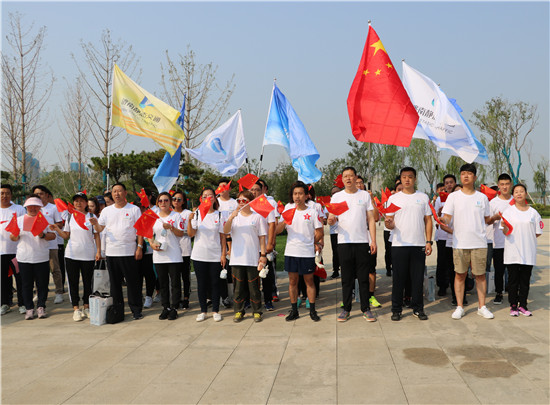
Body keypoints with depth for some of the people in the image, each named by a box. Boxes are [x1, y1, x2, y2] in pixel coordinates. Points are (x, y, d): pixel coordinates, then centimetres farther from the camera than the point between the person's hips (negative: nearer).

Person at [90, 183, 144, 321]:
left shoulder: (134, 209, 2)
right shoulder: (106, 210, 11)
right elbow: (100, 229, 8)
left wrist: (140, 247, -8)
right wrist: (95, 223, -14)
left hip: (129, 252, -3)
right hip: (111, 252, 3)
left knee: (133, 282, 0)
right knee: (115, 282, 10)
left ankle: (136, 310, 9)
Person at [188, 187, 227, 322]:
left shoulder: (219, 215, 2)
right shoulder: (196, 213, 2)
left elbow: (222, 236, 2)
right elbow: (191, 234, -5)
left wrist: (223, 254, -3)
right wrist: (190, 220, -21)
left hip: (215, 255, -1)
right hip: (199, 255, 1)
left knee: (215, 283, 5)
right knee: (201, 283, 7)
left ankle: (215, 310, 16)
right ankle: (203, 311, 18)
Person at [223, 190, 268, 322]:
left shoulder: (257, 217, 3)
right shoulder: (234, 216, 9)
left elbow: (262, 237, 3)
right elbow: (225, 231, -8)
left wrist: (263, 255, -3)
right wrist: (231, 217, -23)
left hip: (253, 258, -2)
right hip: (237, 258, 2)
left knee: (254, 286, 3)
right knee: (238, 286, 7)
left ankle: (257, 311, 15)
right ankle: (238, 311, 18)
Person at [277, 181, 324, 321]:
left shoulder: (312, 211, -2)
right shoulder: (288, 209, 4)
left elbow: (319, 233, 4)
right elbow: (278, 230, -1)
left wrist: (313, 244, 3)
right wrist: (284, 222, -18)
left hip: (307, 253, -2)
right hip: (291, 252, 2)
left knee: (309, 281, 6)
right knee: (292, 281, 9)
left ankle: (312, 310, 16)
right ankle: (294, 311, 19)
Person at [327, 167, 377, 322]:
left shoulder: (365, 195, 8)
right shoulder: (336, 197, 8)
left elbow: (371, 219, 6)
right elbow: (332, 219, 5)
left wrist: (373, 240, -2)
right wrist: (331, 220, -20)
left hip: (362, 241, 0)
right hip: (344, 242, 0)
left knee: (364, 277, 3)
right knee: (346, 277, 5)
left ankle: (366, 309, 12)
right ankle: (346, 309, 13)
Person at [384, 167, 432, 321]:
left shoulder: (423, 197, 9)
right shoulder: (393, 198, 7)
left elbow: (428, 221, 9)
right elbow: (390, 223, 5)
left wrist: (429, 241, 1)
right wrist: (389, 223, -19)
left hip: (419, 245, 1)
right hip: (399, 244, -1)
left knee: (418, 278, 5)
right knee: (398, 278, 3)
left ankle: (418, 308, 17)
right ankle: (396, 309, 12)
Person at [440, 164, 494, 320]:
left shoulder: (482, 197, 8)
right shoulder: (453, 196, 3)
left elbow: (487, 219, 16)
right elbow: (447, 217, -4)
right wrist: (443, 221, -24)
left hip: (479, 243, 1)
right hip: (459, 243, -1)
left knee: (480, 275, 6)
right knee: (460, 274, 4)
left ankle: (482, 307, 17)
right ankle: (459, 307, 13)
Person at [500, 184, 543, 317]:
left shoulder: (533, 212, 5)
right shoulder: (508, 211, 0)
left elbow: (537, 233, 12)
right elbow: (506, 232, -5)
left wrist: (526, 237, 2)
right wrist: (504, 227, -23)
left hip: (528, 252, 2)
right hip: (512, 253, -2)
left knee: (525, 280, 8)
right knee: (513, 280, 3)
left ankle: (523, 305, 18)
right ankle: (513, 306, 13)